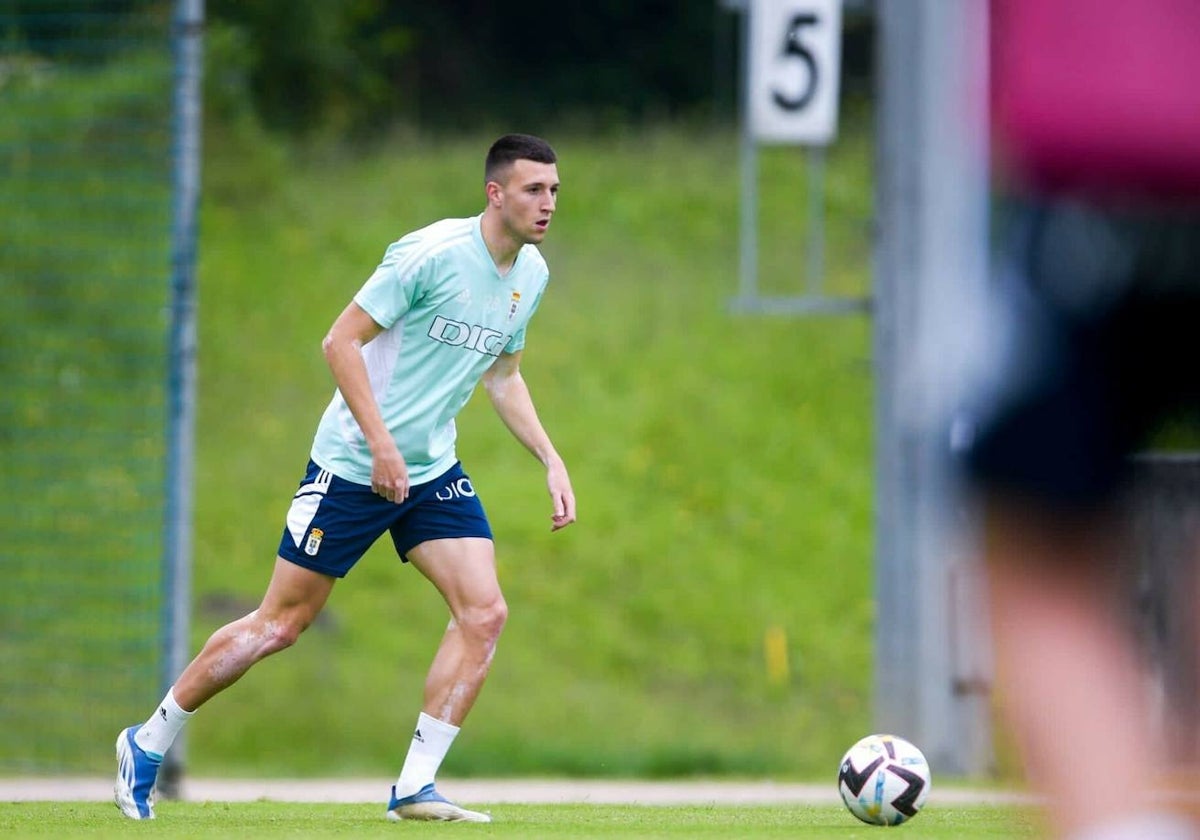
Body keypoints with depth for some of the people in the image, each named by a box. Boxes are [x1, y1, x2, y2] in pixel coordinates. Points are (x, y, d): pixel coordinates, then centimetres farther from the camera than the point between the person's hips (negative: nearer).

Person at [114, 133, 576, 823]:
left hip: (433, 473, 7)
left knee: (485, 612, -12)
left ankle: (415, 789, -6)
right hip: (353, 466, -7)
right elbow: (341, 341, -17)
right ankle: (148, 745, 17)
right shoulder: (432, 253, -18)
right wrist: (381, 443, -23)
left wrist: (551, 460, 11)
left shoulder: (532, 274, 5)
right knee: (282, 623, -1)